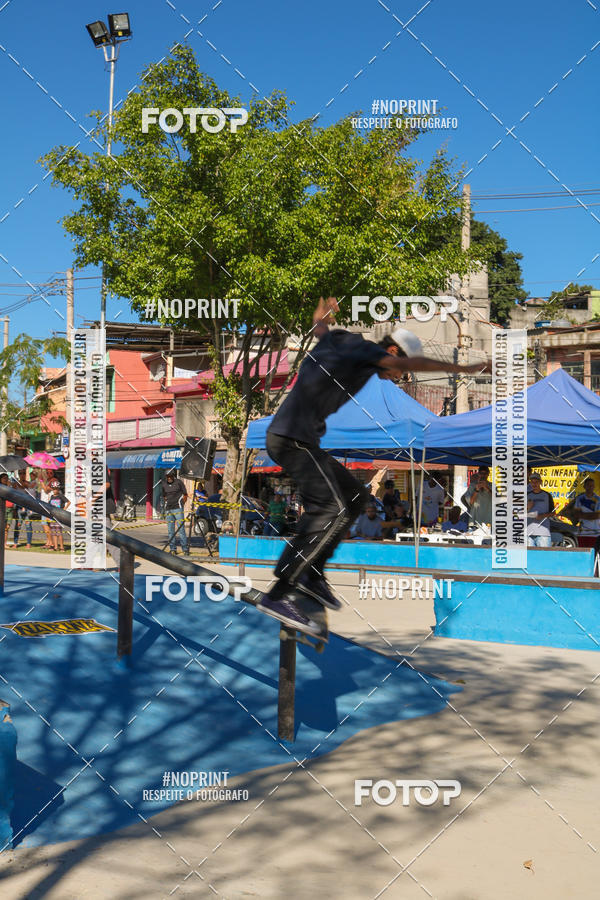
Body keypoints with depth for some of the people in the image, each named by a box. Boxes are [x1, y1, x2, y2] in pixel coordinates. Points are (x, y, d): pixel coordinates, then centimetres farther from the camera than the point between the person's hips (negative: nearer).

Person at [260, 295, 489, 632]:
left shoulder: (335, 339, 18)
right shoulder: (362, 348, -7)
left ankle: (312, 575, 11)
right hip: (294, 437, -10)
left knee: (355, 494, 14)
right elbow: (411, 363, -22)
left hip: (299, 440, 10)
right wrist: (463, 368, -23)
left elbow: (322, 330, 43)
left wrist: (321, 320, 62)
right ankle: (280, 594, -23)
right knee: (330, 510, -21)